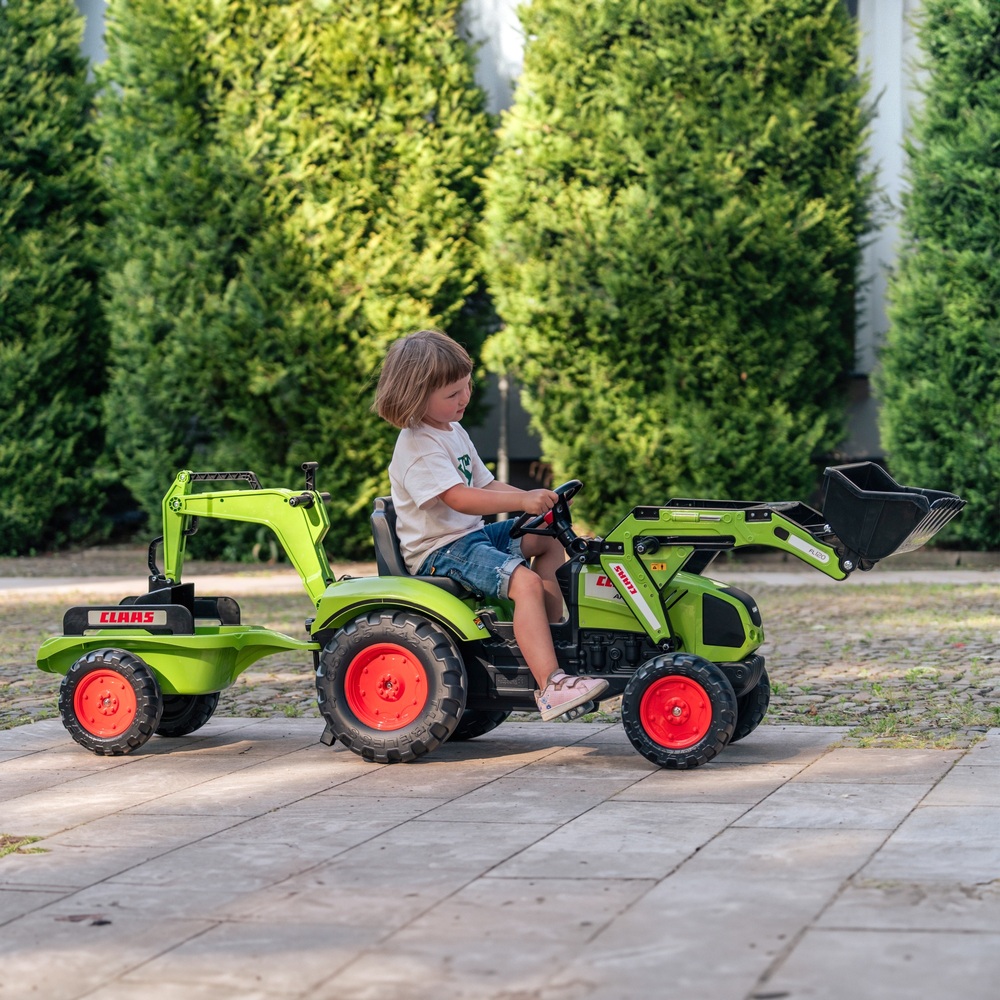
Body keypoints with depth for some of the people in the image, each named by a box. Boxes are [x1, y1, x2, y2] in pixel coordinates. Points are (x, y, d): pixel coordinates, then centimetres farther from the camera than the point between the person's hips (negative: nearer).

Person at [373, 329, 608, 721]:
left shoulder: (454, 432, 15)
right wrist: (522, 502, -37)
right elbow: (458, 498, -30)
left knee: (548, 541, 19)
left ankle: (557, 635, 16)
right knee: (525, 582, -28)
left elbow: (486, 485, 15)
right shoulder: (418, 447, -19)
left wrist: (537, 500, -2)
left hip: (472, 535, 11)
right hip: (440, 552, -11)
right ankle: (550, 686, -37)